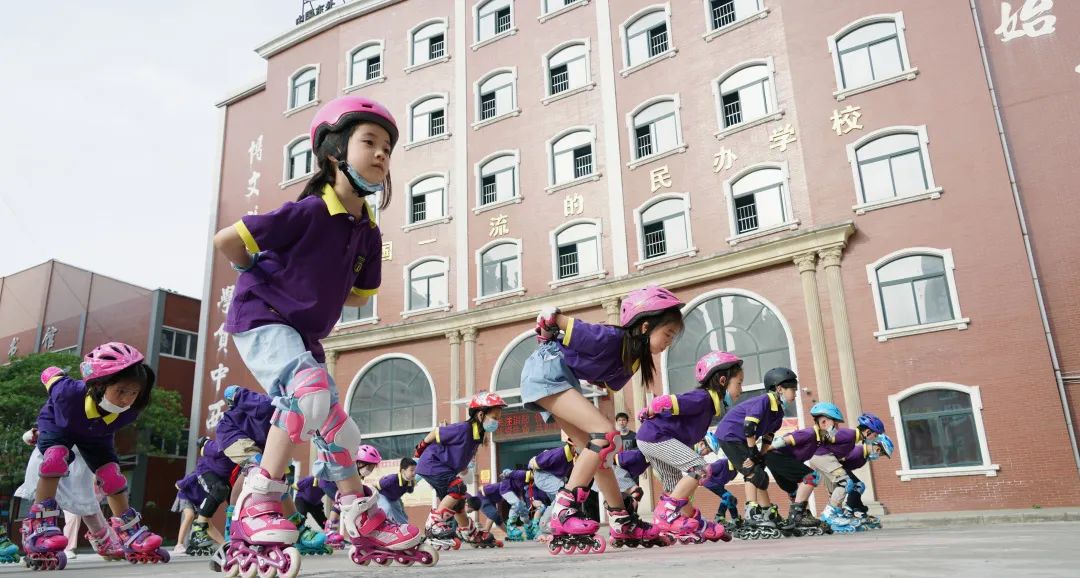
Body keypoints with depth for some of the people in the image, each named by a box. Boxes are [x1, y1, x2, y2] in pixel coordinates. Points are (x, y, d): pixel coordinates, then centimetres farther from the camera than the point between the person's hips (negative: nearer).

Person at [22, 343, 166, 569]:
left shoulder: (129, 412, -34)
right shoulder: (71, 392, -46)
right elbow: (50, 374, -21)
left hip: (96, 436, 3)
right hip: (57, 426, -3)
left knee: (112, 473, -7)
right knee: (55, 456, -32)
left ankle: (129, 532, 5)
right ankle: (38, 525, -26)